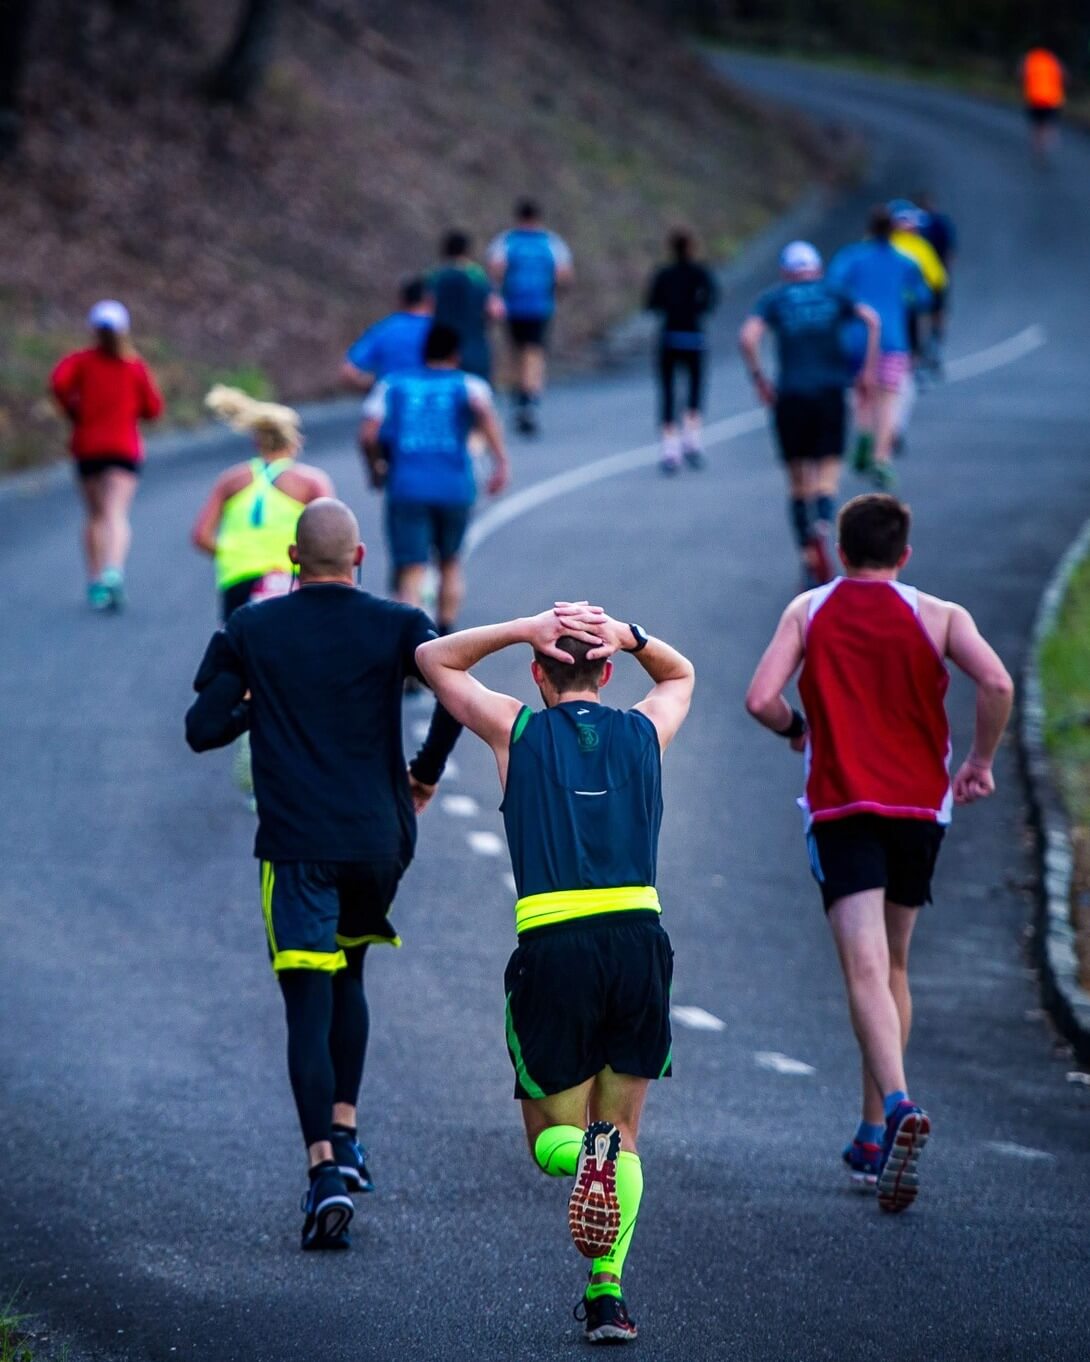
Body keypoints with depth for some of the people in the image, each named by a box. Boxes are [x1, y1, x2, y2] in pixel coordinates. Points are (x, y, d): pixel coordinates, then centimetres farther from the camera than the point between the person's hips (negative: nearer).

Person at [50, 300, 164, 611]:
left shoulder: (80, 361, 3)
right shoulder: (135, 366, 4)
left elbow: (59, 382, -17)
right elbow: (153, 408, 4)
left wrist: (73, 411, -2)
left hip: (87, 446, 1)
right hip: (125, 446, -1)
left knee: (95, 515, 15)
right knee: (117, 514, -13)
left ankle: (95, 582, 14)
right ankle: (113, 571, -37)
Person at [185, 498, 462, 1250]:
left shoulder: (251, 630, 0)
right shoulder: (397, 625, 0)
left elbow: (203, 728, 0)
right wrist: (427, 771, 4)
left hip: (297, 844, -2)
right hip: (380, 837, 2)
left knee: (310, 1003, -4)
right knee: (347, 976, 25)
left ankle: (325, 1169, -19)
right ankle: (345, 1132, 20)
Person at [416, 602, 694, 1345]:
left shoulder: (519, 731, 9)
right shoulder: (644, 732, 14)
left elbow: (434, 658, 23)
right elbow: (681, 674, 37)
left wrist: (526, 629, 10)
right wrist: (628, 636, 17)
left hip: (554, 950, -2)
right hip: (641, 942, 2)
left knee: (552, 1138, 12)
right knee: (622, 1134, 12)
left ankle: (587, 1149, -23)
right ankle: (608, 1290, -4)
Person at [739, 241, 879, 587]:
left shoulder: (772, 300, 9)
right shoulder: (834, 295, 11)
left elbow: (748, 336, -9)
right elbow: (872, 320, -5)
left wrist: (758, 377, 2)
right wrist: (868, 370, 0)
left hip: (791, 394, 0)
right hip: (830, 392, 0)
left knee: (798, 481, 9)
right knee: (828, 474, 0)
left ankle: (810, 559, 7)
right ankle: (822, 526, -32)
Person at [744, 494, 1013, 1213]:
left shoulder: (808, 611, 5)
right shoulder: (939, 616, 3)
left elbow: (761, 699, -7)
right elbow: (997, 683, -14)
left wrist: (797, 728, 15)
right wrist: (981, 762, 1)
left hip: (841, 809, -2)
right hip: (920, 805, 2)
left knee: (866, 970, -14)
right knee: (894, 968, 18)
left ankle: (898, 1106, -38)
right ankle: (874, 1137, 23)